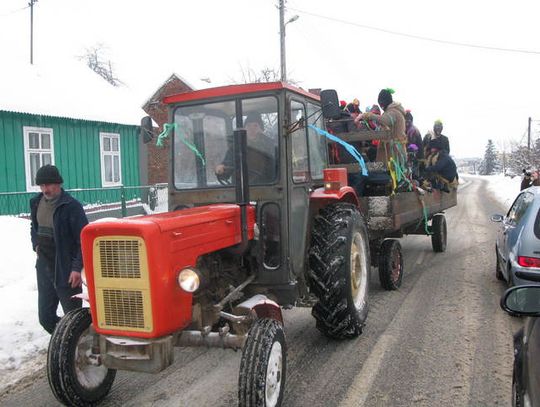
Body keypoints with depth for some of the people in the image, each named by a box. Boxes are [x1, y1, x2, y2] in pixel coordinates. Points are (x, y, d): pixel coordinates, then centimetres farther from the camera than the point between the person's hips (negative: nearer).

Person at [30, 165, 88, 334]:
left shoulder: (71, 206, -14)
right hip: (43, 267, 6)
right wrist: (36, 245, 9)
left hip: (66, 270, -6)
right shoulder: (36, 202, 7)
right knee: (45, 317, 13)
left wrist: (77, 267, -19)